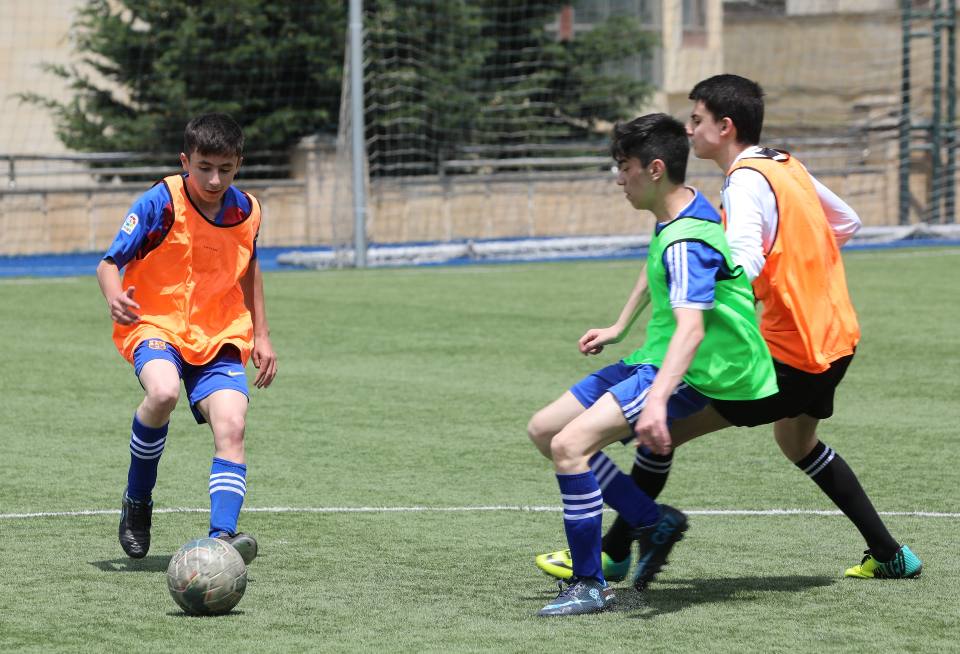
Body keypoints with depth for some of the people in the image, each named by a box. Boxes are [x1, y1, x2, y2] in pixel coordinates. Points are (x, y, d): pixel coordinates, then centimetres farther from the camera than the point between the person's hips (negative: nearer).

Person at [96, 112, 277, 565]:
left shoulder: (245, 210, 4)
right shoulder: (160, 203, -11)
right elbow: (109, 263, -10)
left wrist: (261, 335, 19)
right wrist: (114, 296, -32)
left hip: (219, 337, 4)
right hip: (156, 325, -4)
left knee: (231, 427, -20)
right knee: (163, 392, -34)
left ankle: (223, 536, -25)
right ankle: (137, 501, -10)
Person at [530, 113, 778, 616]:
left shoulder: (686, 242, -24)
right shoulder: (675, 213, 7)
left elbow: (691, 328, -38)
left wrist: (657, 399, -50)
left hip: (688, 374, -10)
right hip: (650, 361, 10)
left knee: (570, 444, -25)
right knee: (544, 429, 10)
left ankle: (589, 587, -17)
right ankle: (653, 522, 15)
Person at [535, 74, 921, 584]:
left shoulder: (746, 180, -16)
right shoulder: (787, 165, 10)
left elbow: (744, 261, -33)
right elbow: (847, 223, 22)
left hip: (790, 357, -10)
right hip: (835, 340, 10)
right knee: (797, 442, 33)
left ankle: (614, 552, 2)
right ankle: (890, 555, 36)